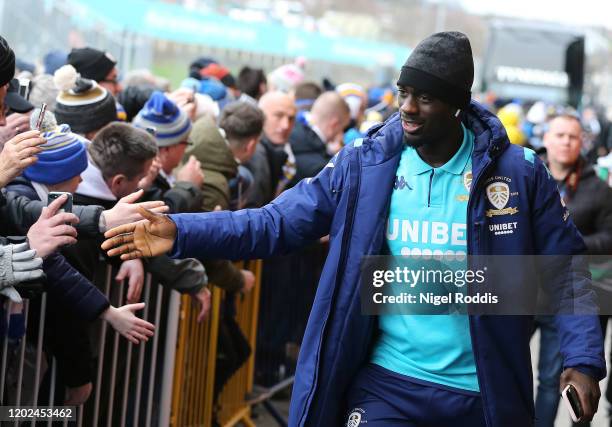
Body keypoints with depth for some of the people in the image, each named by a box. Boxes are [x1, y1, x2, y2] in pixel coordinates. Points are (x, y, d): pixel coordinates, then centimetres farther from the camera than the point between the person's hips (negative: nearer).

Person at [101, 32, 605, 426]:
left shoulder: (519, 172, -6)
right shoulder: (365, 164, -3)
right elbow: (277, 222, -4)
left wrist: (583, 358, -15)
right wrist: (181, 232, -16)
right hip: (388, 384, 1)